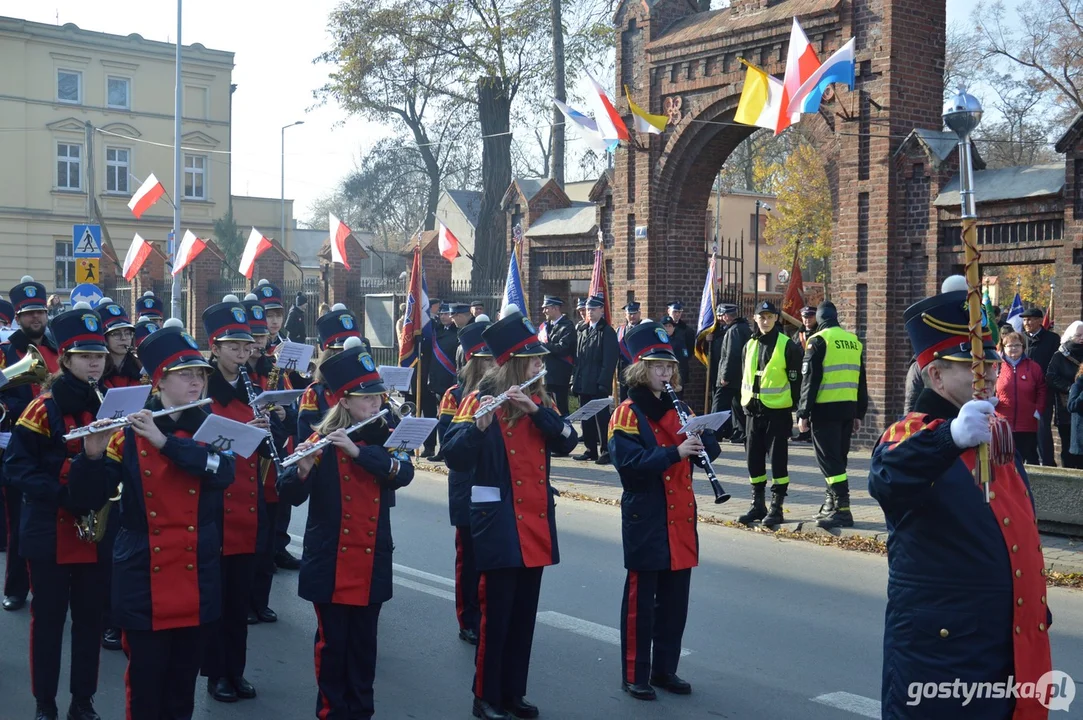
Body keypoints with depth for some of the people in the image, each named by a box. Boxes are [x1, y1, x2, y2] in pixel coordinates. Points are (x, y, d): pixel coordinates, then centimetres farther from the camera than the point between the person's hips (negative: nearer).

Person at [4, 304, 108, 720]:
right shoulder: (42, 409, -6)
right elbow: (16, 467, -11)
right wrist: (62, 495, -22)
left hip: (97, 534, 4)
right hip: (49, 534, -3)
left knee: (90, 619, 9)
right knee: (48, 618, 6)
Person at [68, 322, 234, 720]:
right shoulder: (130, 432, -2)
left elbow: (223, 472, -16)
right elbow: (91, 496, -6)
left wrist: (165, 440, -24)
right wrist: (93, 455, -25)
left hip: (195, 573, 2)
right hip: (143, 574, -2)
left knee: (184, 674, 12)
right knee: (146, 674, 2)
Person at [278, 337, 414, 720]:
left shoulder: (385, 438, 5)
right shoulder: (322, 441, -6)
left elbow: (403, 473, -16)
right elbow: (291, 495, -14)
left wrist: (358, 450, -27)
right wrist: (303, 470, -35)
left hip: (372, 560, 3)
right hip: (330, 560, -3)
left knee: (364, 641, 11)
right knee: (332, 640, 4)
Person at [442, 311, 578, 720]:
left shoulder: (540, 400, 10)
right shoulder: (481, 399, -9)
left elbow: (567, 443, -4)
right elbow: (454, 458, -19)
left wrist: (536, 409, -17)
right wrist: (479, 424, -35)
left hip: (536, 517, 6)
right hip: (498, 519, -6)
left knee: (525, 612, 11)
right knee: (496, 611, -1)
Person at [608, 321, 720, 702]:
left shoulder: (680, 409, 12)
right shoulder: (627, 413, -9)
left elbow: (711, 448, 9)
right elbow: (630, 462, -21)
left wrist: (701, 443, -13)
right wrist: (676, 452, -29)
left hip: (680, 519, 6)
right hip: (646, 519, -6)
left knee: (675, 598, 12)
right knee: (641, 598, 2)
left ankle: (665, 668, 25)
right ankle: (635, 675, 12)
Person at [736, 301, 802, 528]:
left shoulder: (787, 346, -6)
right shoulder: (750, 345, 11)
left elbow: (795, 380, -6)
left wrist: (796, 409, -8)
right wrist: (745, 402, 14)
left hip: (778, 411, -6)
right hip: (754, 410, 6)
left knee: (778, 459, -1)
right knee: (754, 459, 9)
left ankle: (776, 507, 6)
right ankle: (758, 505, 19)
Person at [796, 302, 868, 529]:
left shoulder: (818, 340, -6)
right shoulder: (854, 341, 13)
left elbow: (809, 380, -10)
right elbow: (861, 381, 17)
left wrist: (803, 413, -8)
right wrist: (859, 414, 22)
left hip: (825, 408, -7)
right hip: (848, 408, 7)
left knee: (829, 460, -5)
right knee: (839, 457, 15)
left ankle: (842, 509, -11)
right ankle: (830, 504, 22)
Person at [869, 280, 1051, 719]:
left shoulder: (995, 435, 12)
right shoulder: (909, 436, -12)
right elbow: (886, 482, -36)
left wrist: (1038, 612, 22)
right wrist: (950, 436, -52)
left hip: (1013, 647, 8)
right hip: (940, 652, -7)